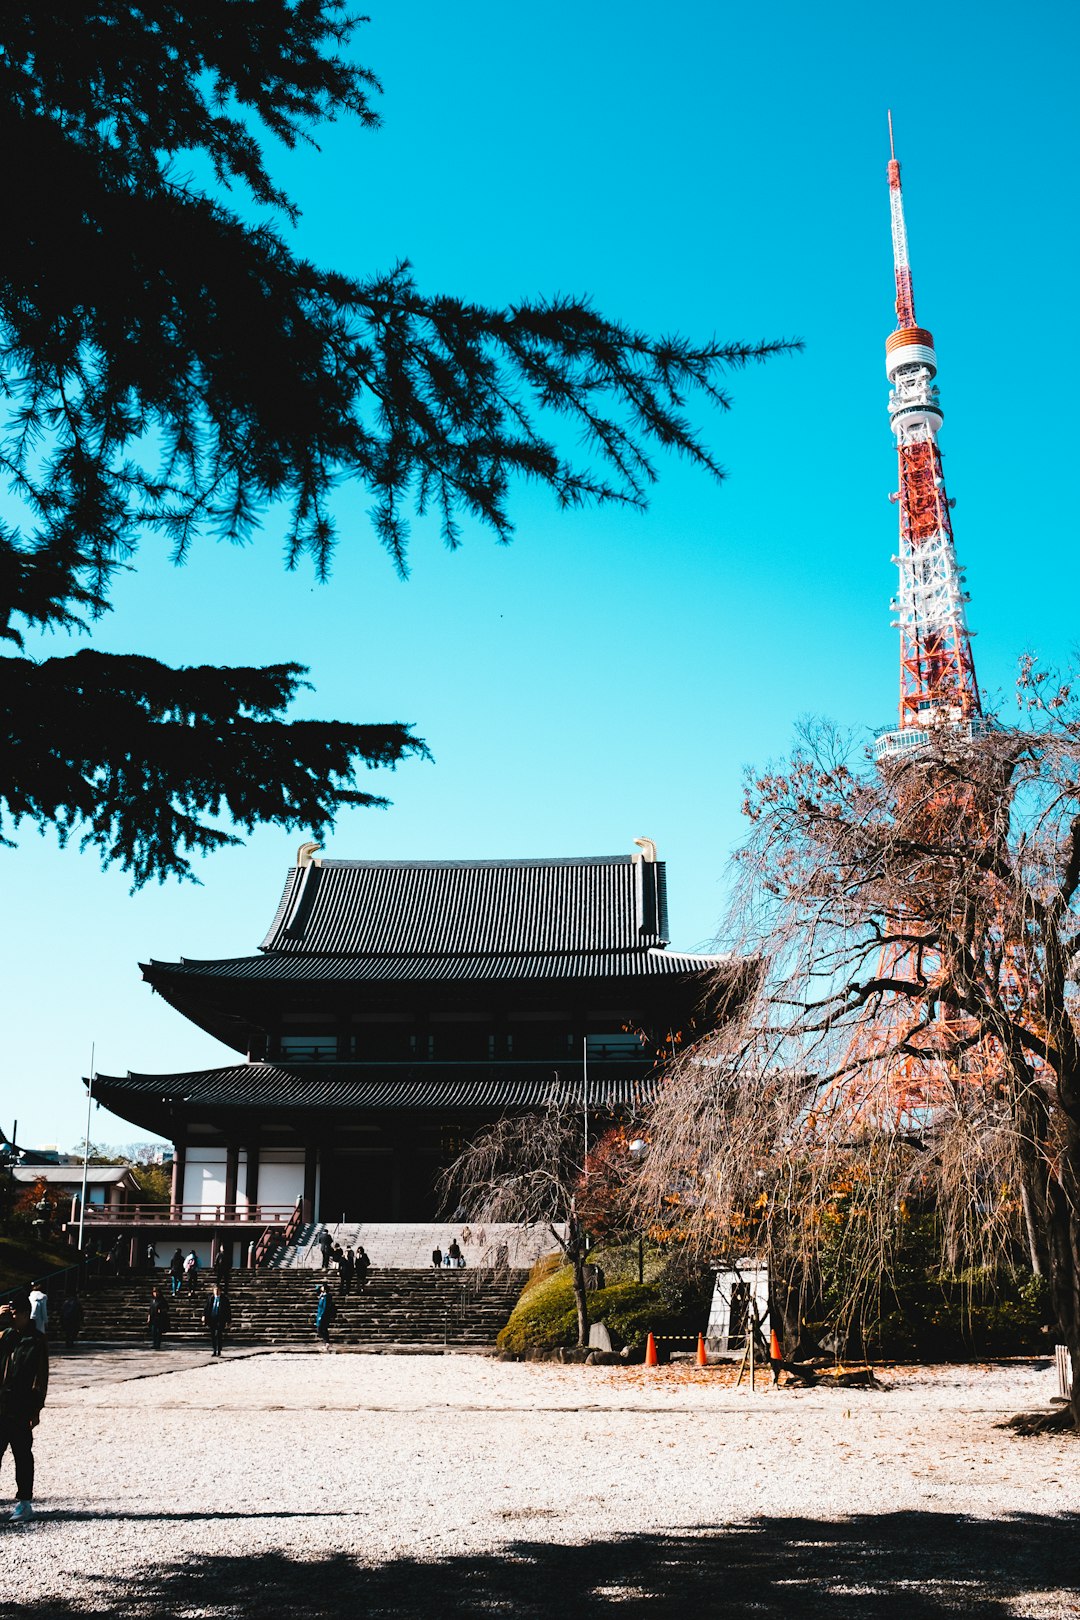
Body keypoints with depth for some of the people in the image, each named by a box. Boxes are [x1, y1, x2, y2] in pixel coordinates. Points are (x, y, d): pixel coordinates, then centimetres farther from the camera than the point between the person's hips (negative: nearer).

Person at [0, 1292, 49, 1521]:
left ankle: (24, 1502, 11)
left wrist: (36, 1410, -10)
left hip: (22, 1408, -5)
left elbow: (41, 1378, -6)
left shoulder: (36, 1340, -5)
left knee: (22, 1453, 2)